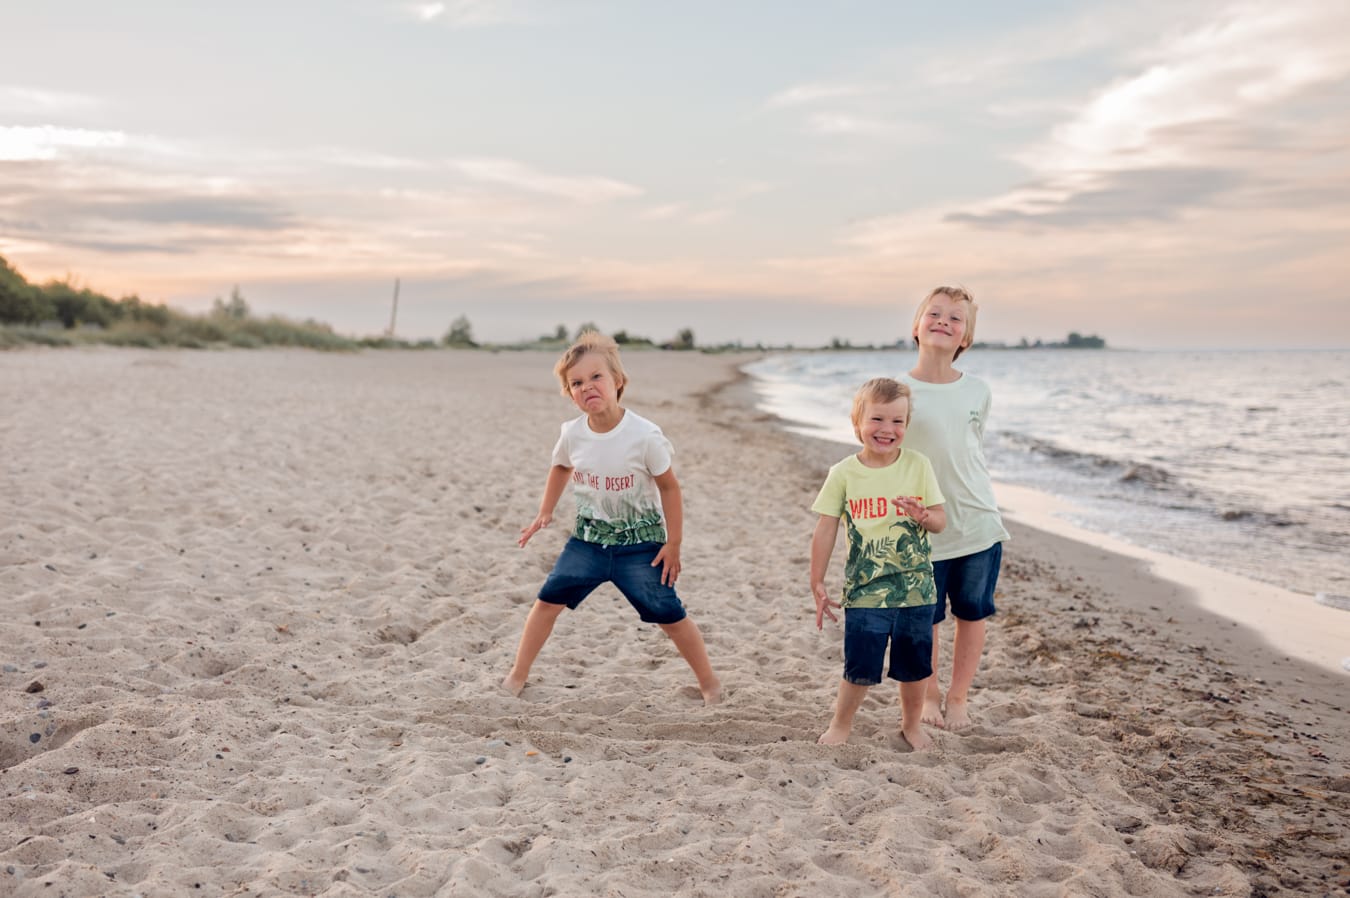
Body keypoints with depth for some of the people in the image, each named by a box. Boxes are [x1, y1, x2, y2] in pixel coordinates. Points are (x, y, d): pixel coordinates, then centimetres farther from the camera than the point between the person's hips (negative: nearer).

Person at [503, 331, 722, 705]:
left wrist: (673, 544, -9)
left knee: (669, 615, -1)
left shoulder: (645, 436, -21)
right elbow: (561, 468, 15)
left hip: (640, 544, -3)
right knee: (549, 599, -1)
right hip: (588, 539, 4)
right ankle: (517, 675, 16)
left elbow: (670, 488, -10)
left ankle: (709, 681, 19)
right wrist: (545, 514, 10)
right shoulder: (572, 434, -9)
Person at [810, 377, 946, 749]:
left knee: (915, 665, 12)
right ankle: (841, 725, 23)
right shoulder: (843, 474, -5)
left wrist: (923, 516, -24)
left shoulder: (918, 465, -2)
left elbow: (941, 521, 0)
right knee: (860, 668, -1)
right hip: (864, 591, -1)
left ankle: (912, 724, 36)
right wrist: (817, 586, 1)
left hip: (916, 589, 2)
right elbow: (824, 531, 0)